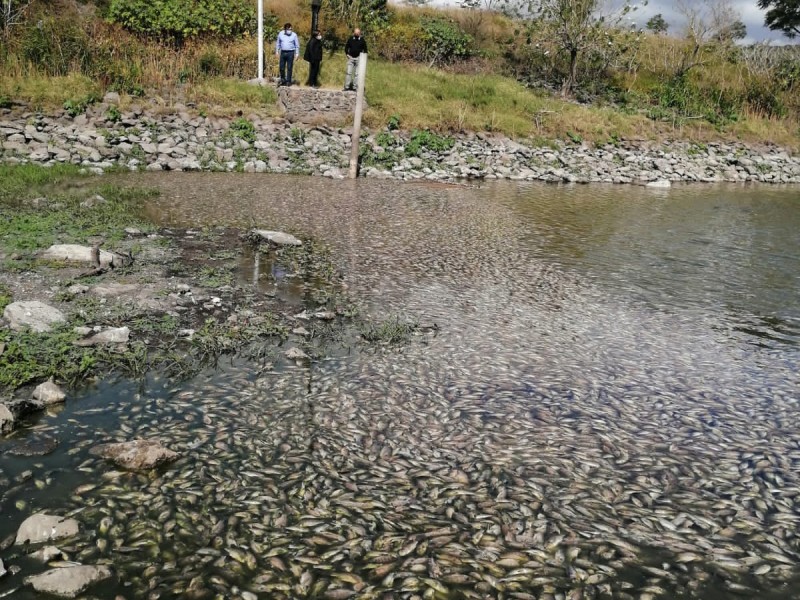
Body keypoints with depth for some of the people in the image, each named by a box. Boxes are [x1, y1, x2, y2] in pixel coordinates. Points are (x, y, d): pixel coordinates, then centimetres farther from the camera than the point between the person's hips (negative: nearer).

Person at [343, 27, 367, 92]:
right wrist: (347, 54, 1)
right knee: (349, 72, -2)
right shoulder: (350, 39, 1)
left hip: (358, 58, -1)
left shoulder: (362, 40, -1)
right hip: (351, 58, 1)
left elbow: (365, 49, 7)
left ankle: (355, 87, 7)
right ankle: (347, 87, 1)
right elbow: (346, 47, 13)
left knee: (357, 74, 2)